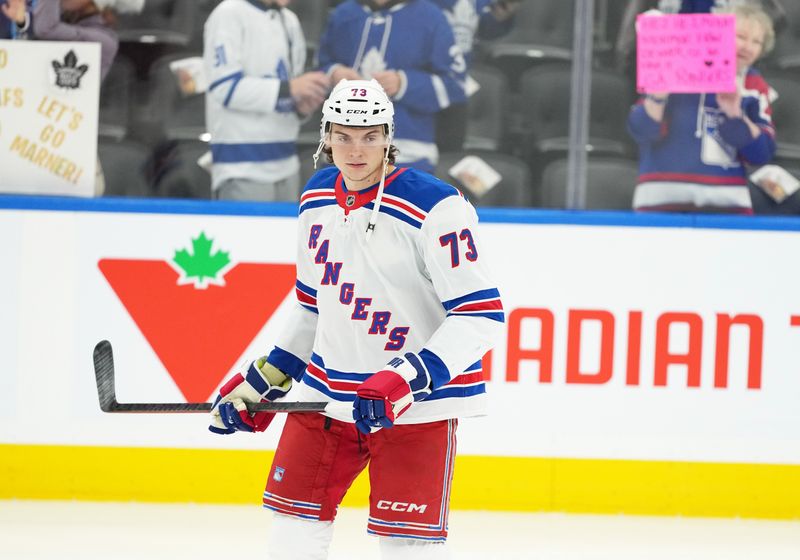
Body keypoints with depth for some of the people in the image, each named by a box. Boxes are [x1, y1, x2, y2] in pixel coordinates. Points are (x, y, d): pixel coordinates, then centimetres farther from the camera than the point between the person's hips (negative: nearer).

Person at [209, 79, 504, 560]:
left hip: (417, 403, -7)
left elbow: (481, 316, -20)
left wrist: (408, 379, -30)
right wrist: (260, 384, 17)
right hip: (327, 392, 7)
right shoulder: (318, 199, 6)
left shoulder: (435, 208, -18)